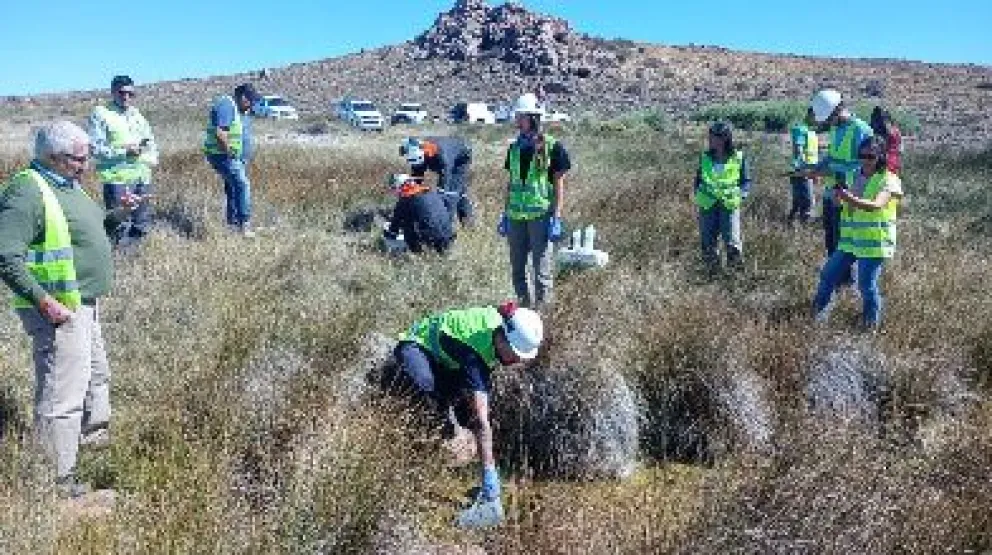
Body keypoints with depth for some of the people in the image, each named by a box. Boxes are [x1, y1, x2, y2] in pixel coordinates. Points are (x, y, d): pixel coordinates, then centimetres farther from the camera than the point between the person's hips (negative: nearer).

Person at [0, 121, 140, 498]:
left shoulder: (67, 185, 11)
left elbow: (90, 231, 23)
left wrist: (119, 213, 5)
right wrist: (45, 301, -27)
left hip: (85, 305, 10)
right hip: (58, 311, -10)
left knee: (96, 373, 27)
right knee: (62, 394, -4)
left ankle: (94, 432, 50)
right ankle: (59, 479, 6)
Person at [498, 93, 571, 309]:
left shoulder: (552, 147, -5)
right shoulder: (515, 147, 12)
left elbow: (559, 184, -5)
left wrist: (556, 218, -11)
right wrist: (505, 214, 15)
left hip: (540, 215, -6)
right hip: (516, 216, 6)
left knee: (541, 270, -1)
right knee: (517, 269, 12)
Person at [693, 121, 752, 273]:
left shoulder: (738, 157, 1)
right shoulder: (705, 157, 8)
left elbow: (746, 181, 10)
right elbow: (698, 179, 19)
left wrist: (741, 195, -6)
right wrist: (697, 194, 3)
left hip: (729, 205, -3)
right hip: (707, 205, 3)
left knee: (732, 243, -10)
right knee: (707, 244, 3)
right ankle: (712, 271, 20)